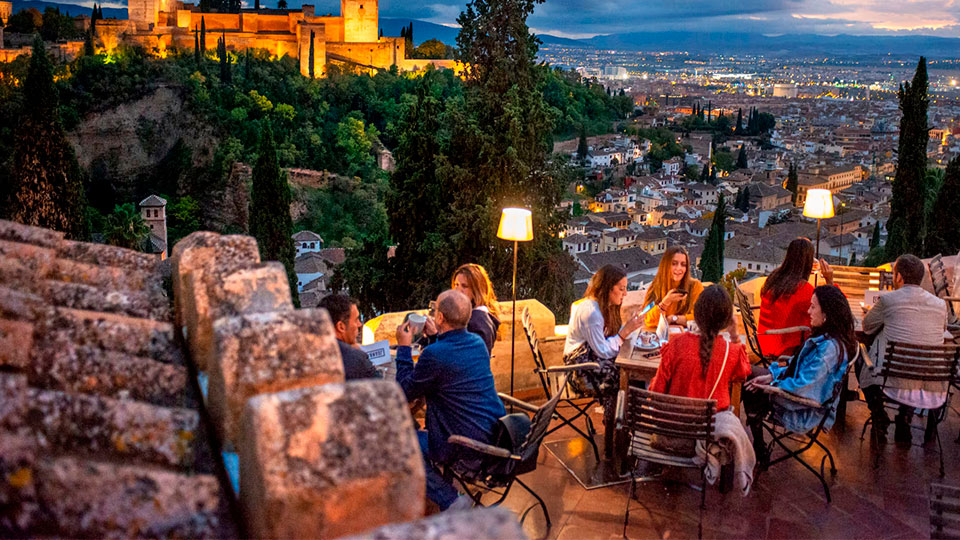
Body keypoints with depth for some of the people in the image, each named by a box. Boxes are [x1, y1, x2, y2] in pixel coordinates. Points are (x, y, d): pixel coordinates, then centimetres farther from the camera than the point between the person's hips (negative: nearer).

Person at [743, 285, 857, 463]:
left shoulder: (830, 347, -28)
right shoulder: (823, 339, 4)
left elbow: (803, 385, -28)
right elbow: (799, 368, 13)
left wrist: (772, 386, -14)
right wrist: (772, 376, 0)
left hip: (807, 411, -10)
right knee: (748, 372, 5)